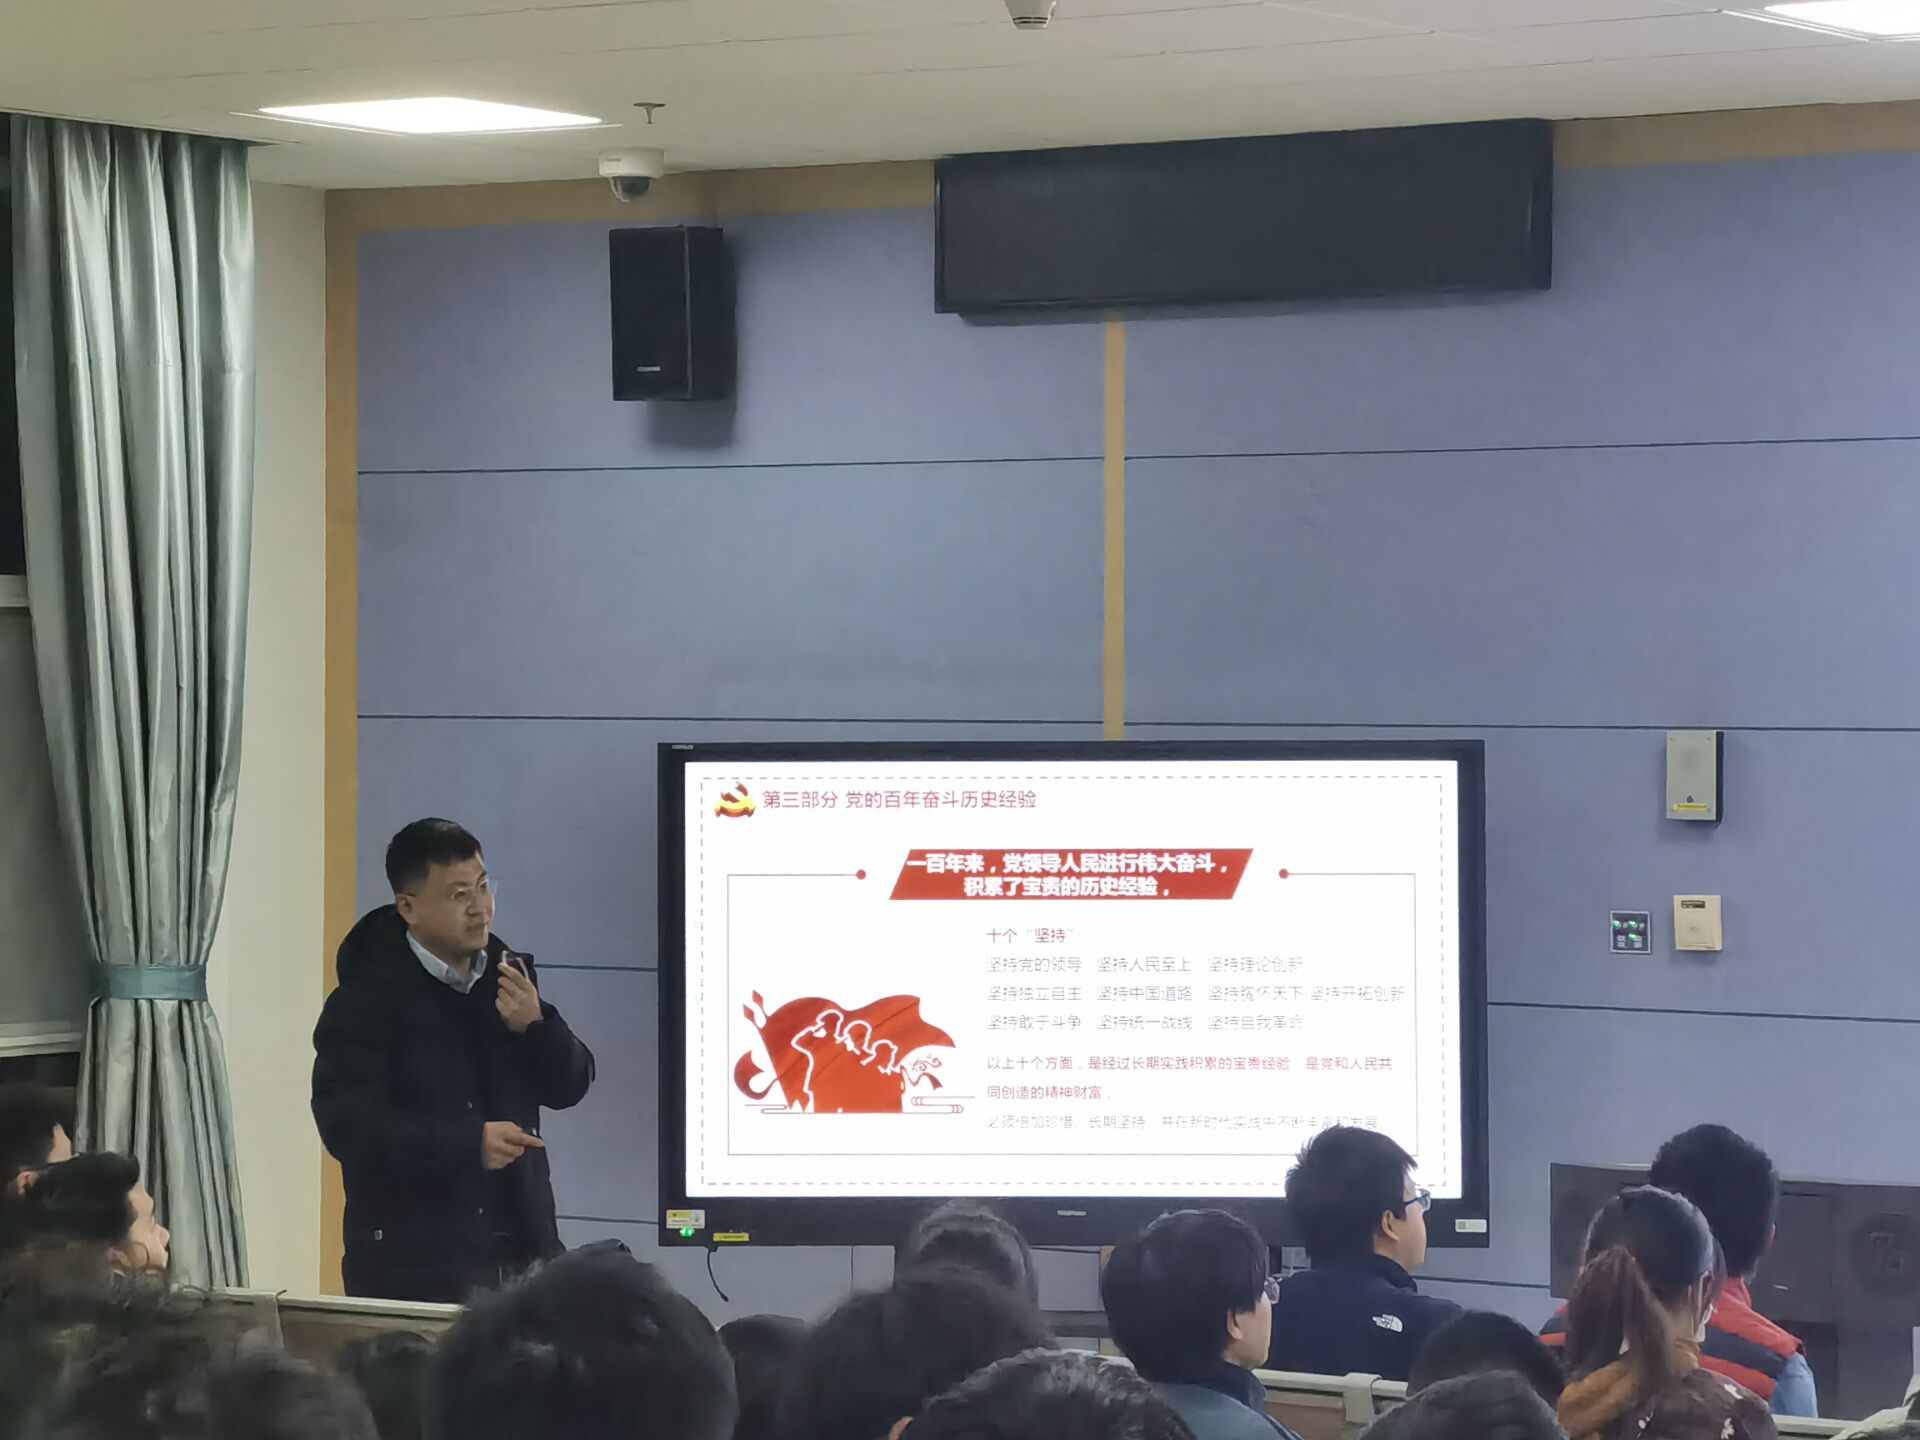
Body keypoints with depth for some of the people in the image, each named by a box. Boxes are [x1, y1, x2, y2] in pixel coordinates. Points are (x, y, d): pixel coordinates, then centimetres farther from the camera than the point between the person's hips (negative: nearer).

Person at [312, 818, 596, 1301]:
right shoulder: (366, 999, -7)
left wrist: (535, 1026, -11)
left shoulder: (507, 976, 11)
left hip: (521, 1251, 5)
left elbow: (570, 1086, 10)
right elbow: (346, 1123, -16)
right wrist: (469, 1143, -22)